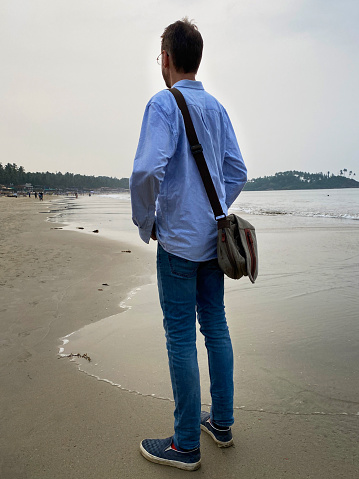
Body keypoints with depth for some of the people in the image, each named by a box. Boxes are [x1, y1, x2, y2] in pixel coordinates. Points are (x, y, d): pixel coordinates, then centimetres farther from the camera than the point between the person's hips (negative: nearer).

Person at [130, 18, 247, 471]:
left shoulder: (164, 103, -9)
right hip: (213, 237, 7)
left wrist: (145, 222, -7)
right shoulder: (217, 108, 13)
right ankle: (221, 422, 28)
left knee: (181, 337, 0)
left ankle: (185, 446, 13)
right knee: (215, 326, 14)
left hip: (178, 241, -7)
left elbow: (147, 171, -22)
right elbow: (237, 172, 13)